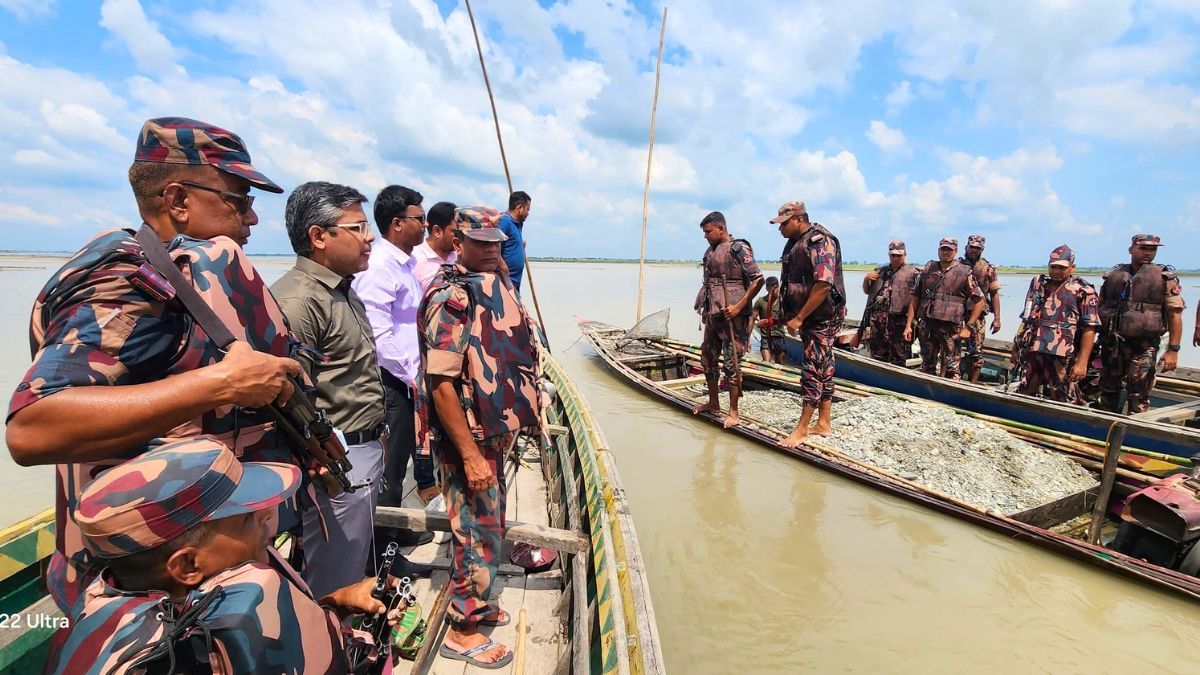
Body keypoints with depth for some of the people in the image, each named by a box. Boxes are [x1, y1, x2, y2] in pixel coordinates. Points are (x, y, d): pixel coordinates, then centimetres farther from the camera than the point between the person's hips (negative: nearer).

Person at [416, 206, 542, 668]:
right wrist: (470, 454, -24)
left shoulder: (493, 285, 8)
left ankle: (477, 602, 43)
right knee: (478, 531, 5)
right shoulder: (452, 296, -20)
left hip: (494, 430, 9)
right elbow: (441, 383, -24)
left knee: (489, 523, 22)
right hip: (468, 438, -9)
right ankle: (462, 630, 26)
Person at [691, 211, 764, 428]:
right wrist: (705, 309, 15)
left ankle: (733, 411, 6)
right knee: (708, 359, 14)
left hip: (732, 315, -8)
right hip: (712, 315, 8)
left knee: (731, 363, -4)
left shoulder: (739, 248, -9)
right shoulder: (710, 252, 14)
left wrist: (739, 306, -18)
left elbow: (758, 280, -14)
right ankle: (713, 402, 28)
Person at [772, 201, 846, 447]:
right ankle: (823, 423, 23)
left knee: (813, 369, -5)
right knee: (823, 367, 13)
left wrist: (799, 318, -23)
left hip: (823, 317, -9)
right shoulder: (795, 243, 13)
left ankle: (802, 428, 3)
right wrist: (793, 316, 13)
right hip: (809, 316, 9)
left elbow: (824, 284, -26)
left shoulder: (819, 241, -16)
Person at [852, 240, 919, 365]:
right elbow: (866, 291, 24)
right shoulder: (880, 271, 19)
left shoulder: (912, 272, 2)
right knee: (877, 357, 13)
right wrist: (866, 279, 4)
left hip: (898, 321, -5)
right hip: (877, 319, 5)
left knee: (897, 360, -1)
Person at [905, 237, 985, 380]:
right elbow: (915, 298, 11)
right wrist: (908, 325, 4)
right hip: (927, 326, 4)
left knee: (951, 370, -2)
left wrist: (968, 328, -6)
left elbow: (979, 301, 1)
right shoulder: (928, 269, 10)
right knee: (927, 367, 14)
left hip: (951, 328, -3)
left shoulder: (964, 273, 1)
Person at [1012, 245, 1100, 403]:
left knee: (1064, 403, -1)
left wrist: (1082, 362, -14)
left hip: (1062, 357, -5)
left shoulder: (1083, 290, -4)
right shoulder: (1037, 283, 12)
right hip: (1031, 352, 5)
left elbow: (1089, 329, -8)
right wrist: (1017, 348, 16)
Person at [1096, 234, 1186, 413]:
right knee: (1108, 392, 14)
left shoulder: (1165, 277, -1)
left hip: (1143, 348, -3)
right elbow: (1099, 306, 16)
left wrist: (1173, 350, -9)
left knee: (1138, 397, -2)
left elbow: (1175, 314, -4)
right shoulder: (1113, 275, 8)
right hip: (1111, 344, 3)